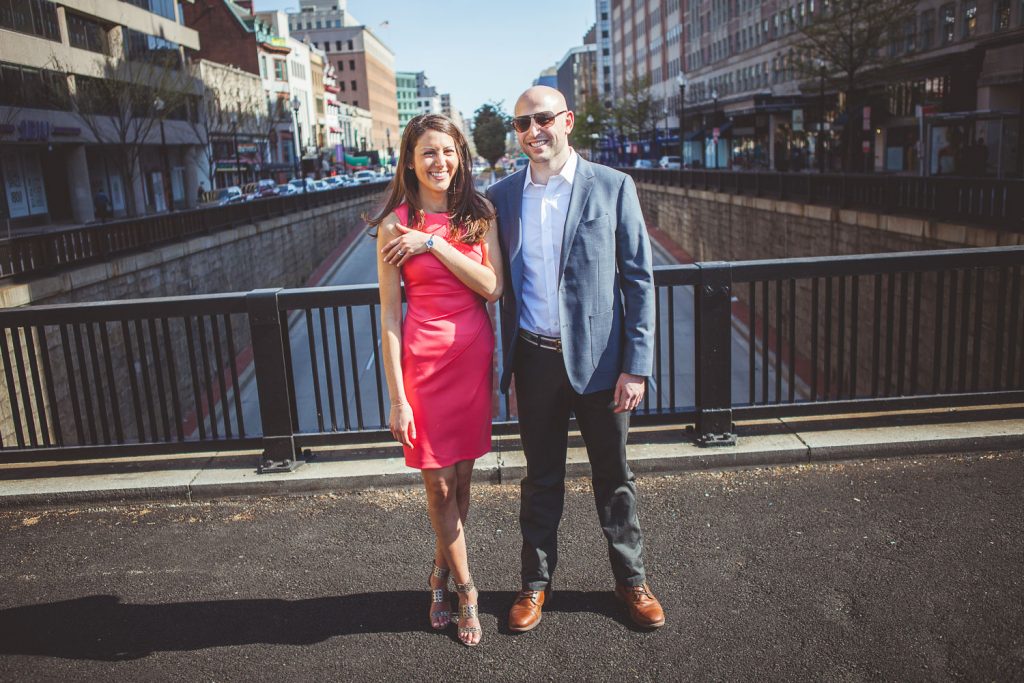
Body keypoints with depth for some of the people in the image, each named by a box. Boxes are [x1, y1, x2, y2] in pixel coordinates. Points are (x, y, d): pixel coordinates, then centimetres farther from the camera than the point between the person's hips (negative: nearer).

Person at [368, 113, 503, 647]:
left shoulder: (479, 214, 3)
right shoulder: (395, 226, -6)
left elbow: (493, 287, -8)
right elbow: (389, 314, -6)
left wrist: (435, 244, -17)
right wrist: (397, 398, -9)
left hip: (476, 353, 3)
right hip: (425, 358, -3)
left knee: (461, 478, 14)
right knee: (439, 485, 6)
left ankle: (440, 574, 36)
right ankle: (465, 590, 26)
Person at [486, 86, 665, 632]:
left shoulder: (612, 187, -3)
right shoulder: (502, 196, 4)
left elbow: (639, 280, -3)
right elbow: (500, 284, 7)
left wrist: (635, 366, -8)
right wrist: (507, 366, 5)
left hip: (597, 357, -1)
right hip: (534, 358, 2)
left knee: (614, 476, 13)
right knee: (541, 478, 16)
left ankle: (631, 580, 33)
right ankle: (536, 582, 34)